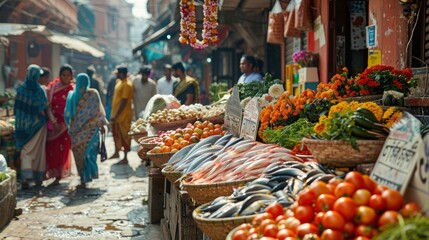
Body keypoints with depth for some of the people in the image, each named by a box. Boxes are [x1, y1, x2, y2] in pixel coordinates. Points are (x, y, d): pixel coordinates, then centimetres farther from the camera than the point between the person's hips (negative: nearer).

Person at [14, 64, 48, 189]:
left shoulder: (21, 89, -6)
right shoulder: (41, 90, -11)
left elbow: (17, 108, -2)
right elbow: (43, 109, -10)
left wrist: (20, 120, 11)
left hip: (24, 124, 1)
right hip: (38, 123, -1)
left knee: (26, 150, 6)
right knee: (39, 150, 12)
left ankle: (26, 177, -9)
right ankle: (38, 177, 18)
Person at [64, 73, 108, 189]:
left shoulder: (72, 95, -2)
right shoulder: (93, 94, -5)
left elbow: (67, 114, 1)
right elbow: (98, 111, -2)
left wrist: (71, 126, 8)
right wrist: (101, 125, 4)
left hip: (76, 129, 1)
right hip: (91, 128, -1)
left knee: (79, 152, 6)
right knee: (88, 152, 7)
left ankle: (83, 180, 9)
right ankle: (86, 176, 10)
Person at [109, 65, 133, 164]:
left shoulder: (127, 84, -18)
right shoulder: (119, 82, 11)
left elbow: (124, 101, -22)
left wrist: (116, 115, -22)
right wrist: (113, 114, 17)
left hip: (123, 115, -9)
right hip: (115, 113, 9)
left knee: (124, 136, -2)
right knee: (116, 133, 20)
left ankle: (125, 158, 5)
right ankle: (116, 152, 35)